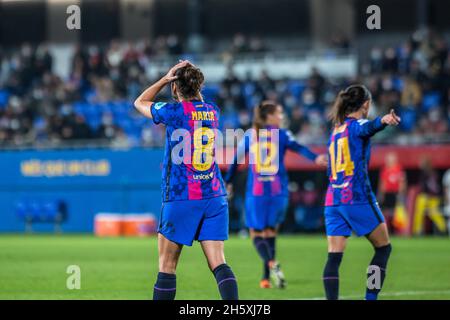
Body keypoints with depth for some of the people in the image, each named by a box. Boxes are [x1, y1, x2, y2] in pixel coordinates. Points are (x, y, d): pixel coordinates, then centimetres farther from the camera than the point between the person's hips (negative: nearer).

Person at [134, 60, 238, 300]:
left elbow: (140, 103, 12)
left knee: (167, 266, 3)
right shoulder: (213, 111, 8)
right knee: (218, 263, -1)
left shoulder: (173, 111, -8)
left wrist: (165, 78, 10)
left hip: (181, 198, -4)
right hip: (215, 197, 5)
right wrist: (191, 76, 22)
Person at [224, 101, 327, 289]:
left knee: (256, 233, 3)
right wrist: (316, 158, -30)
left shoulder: (250, 135, 8)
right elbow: (298, 148, -16)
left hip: (256, 191, 0)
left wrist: (227, 182, 22)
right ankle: (266, 277, 8)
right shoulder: (281, 134, 2)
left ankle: (272, 264, -25)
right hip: (278, 190, 0)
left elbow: (236, 160, 11)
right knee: (270, 232, 13)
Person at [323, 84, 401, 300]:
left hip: (332, 200, 7)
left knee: (334, 257, -1)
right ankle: (371, 297, -4)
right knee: (383, 248, 5)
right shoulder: (356, 125, -3)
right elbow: (368, 127, -30)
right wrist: (383, 121, -52)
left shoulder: (335, 131, 19)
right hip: (357, 198, -7)